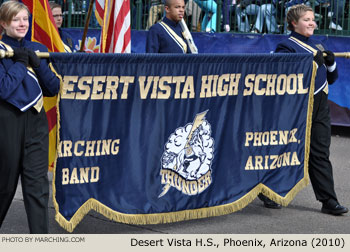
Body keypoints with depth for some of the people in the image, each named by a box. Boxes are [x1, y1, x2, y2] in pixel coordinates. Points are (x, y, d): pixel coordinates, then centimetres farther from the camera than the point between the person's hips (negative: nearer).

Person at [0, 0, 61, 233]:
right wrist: (21, 61, -9)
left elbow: (53, 88, 5)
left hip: (36, 120, 3)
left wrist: (35, 62, -7)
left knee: (38, 183, -3)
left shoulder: (37, 49, 10)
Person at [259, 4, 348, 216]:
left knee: (320, 154, 5)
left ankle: (329, 201, 4)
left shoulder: (318, 46, 17)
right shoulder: (287, 47, -6)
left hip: (320, 107, 6)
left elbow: (331, 79, 20)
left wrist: (331, 63, 0)